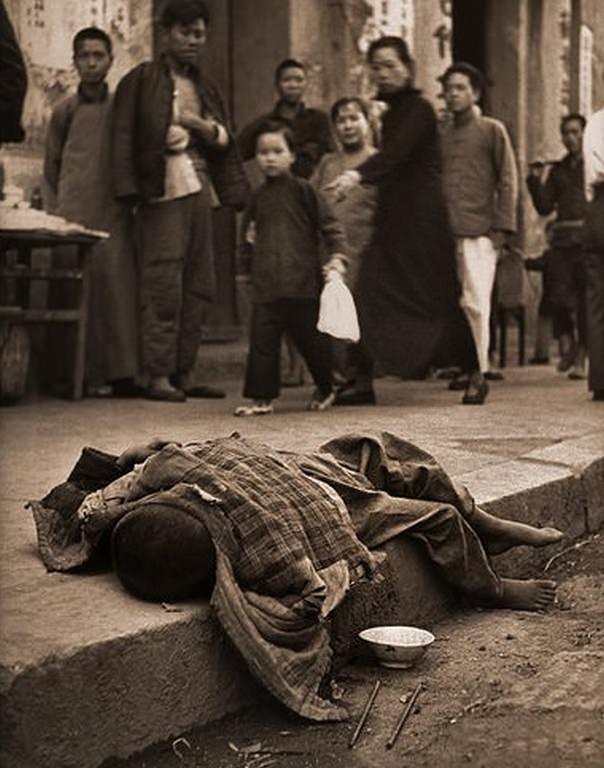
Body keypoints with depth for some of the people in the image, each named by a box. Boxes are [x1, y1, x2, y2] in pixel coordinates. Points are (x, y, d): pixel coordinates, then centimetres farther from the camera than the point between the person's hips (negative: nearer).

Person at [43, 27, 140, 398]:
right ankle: (83, 373, -3)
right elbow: (51, 168, 15)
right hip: (73, 214, 0)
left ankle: (123, 373, -10)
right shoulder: (64, 110, 11)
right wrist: (58, 210, 6)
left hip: (113, 214, 0)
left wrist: (128, 197, 4)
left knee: (118, 287, -10)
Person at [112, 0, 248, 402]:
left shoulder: (206, 87, 22)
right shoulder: (141, 80, 3)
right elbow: (124, 138, -4)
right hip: (163, 188, -6)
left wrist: (203, 126, -2)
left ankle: (185, 372, 11)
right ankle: (159, 375, -8)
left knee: (198, 286, 5)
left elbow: (226, 141, 19)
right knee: (163, 285, -10)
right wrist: (130, 189, -15)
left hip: (200, 188, 7)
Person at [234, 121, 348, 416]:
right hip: (265, 285, 4)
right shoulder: (258, 196, 12)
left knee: (313, 340, 7)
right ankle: (262, 397, 7)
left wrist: (337, 255, -14)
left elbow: (329, 224, -4)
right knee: (262, 341, -1)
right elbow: (248, 230, 26)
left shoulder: (302, 189, -2)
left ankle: (325, 389, 28)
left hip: (303, 282, -4)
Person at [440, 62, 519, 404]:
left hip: (479, 233, -4)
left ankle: (480, 373, -5)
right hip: (445, 233, 4)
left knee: (476, 303, -9)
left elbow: (508, 181, 2)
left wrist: (502, 228, -7)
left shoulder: (492, 130, 6)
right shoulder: (442, 135, 19)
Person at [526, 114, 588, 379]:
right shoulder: (558, 169, 19)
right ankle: (566, 345, 15)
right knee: (558, 296, -7)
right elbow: (545, 207, 14)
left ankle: (581, 358, 6)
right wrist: (535, 180, 3)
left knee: (586, 300, -2)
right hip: (562, 238, 3)